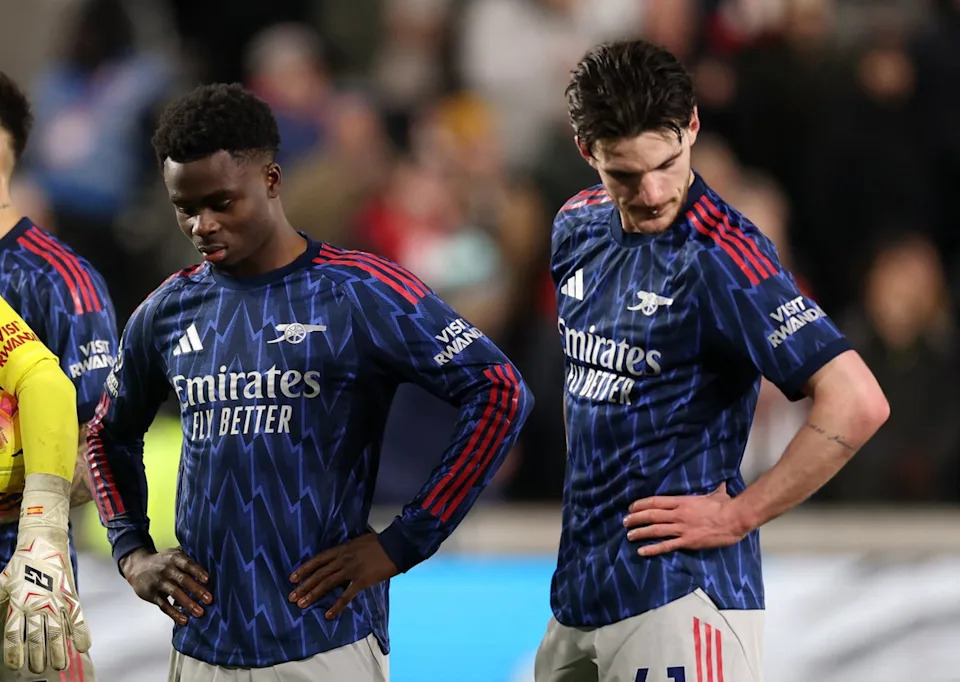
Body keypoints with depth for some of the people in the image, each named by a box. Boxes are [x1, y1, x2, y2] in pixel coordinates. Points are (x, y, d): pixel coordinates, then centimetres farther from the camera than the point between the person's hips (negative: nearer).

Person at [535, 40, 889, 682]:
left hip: (678, 591, -8)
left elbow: (857, 403, -24)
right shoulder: (578, 228, 7)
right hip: (581, 586, 8)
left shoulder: (720, 256, -16)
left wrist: (737, 515, -17)